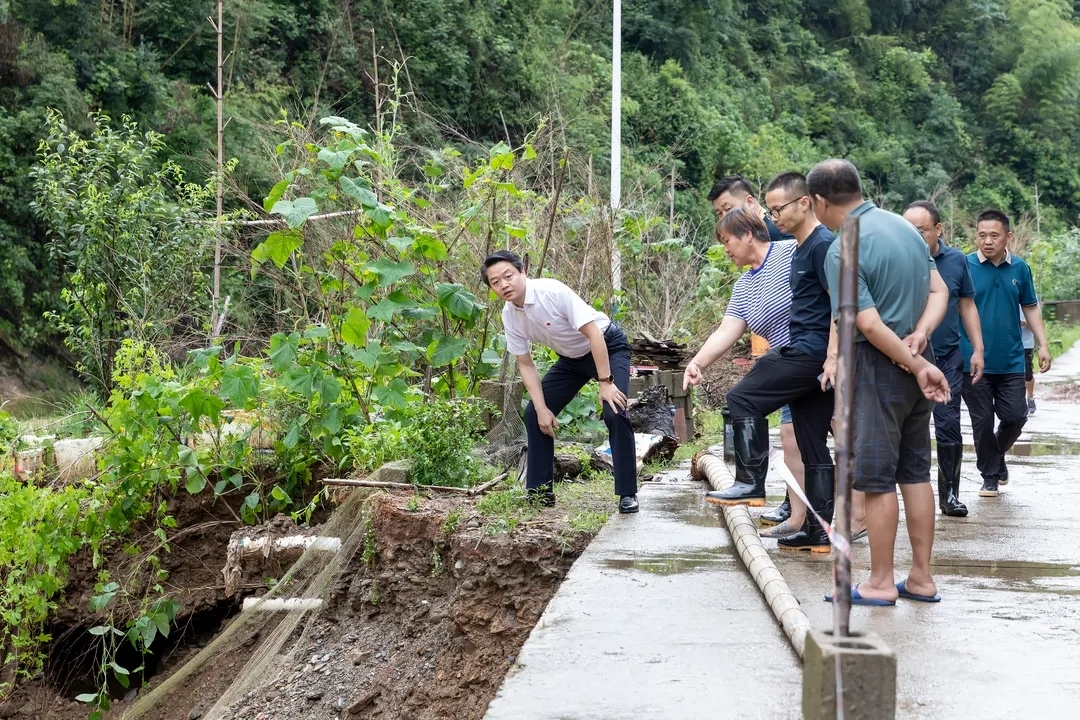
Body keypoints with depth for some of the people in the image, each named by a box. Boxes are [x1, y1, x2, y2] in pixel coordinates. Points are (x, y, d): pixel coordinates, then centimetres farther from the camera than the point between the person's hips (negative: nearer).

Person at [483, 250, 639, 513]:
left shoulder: (553, 292, -31)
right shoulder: (509, 316, -12)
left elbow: (593, 334, -29)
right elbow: (526, 365, -3)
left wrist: (605, 382, -29)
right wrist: (542, 409, -10)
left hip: (607, 347, -7)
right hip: (571, 358, 7)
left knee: (614, 412, -24)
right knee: (533, 413, 0)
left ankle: (628, 494, -13)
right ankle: (540, 491, 10)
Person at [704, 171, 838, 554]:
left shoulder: (824, 245, -12)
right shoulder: (801, 248, 18)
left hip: (810, 350, -10)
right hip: (809, 355, 10)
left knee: (744, 398, -7)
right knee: (813, 447, 10)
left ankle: (751, 483, -3)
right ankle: (819, 532, 13)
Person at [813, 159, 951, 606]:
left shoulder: (842, 251, -17)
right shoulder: (904, 227, 9)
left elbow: (869, 324, -21)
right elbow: (939, 292, 11)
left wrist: (918, 366, -14)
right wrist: (919, 336, -4)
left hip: (878, 367, -8)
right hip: (913, 367, 8)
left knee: (876, 478, 1)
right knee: (915, 472, 13)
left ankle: (881, 583, 8)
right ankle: (921, 579, 18)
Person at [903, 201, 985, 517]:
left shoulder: (957, 260, 1)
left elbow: (967, 305, 9)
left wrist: (978, 349, 6)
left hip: (947, 357, 2)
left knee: (949, 427, 2)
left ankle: (949, 494, 12)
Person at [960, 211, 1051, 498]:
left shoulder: (1020, 268, 3)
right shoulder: (965, 267, -6)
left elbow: (1031, 308, 12)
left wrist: (1043, 345, 5)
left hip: (1010, 360, 2)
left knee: (1015, 416, 3)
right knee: (982, 421, 4)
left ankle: (998, 455, 32)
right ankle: (990, 476, 20)